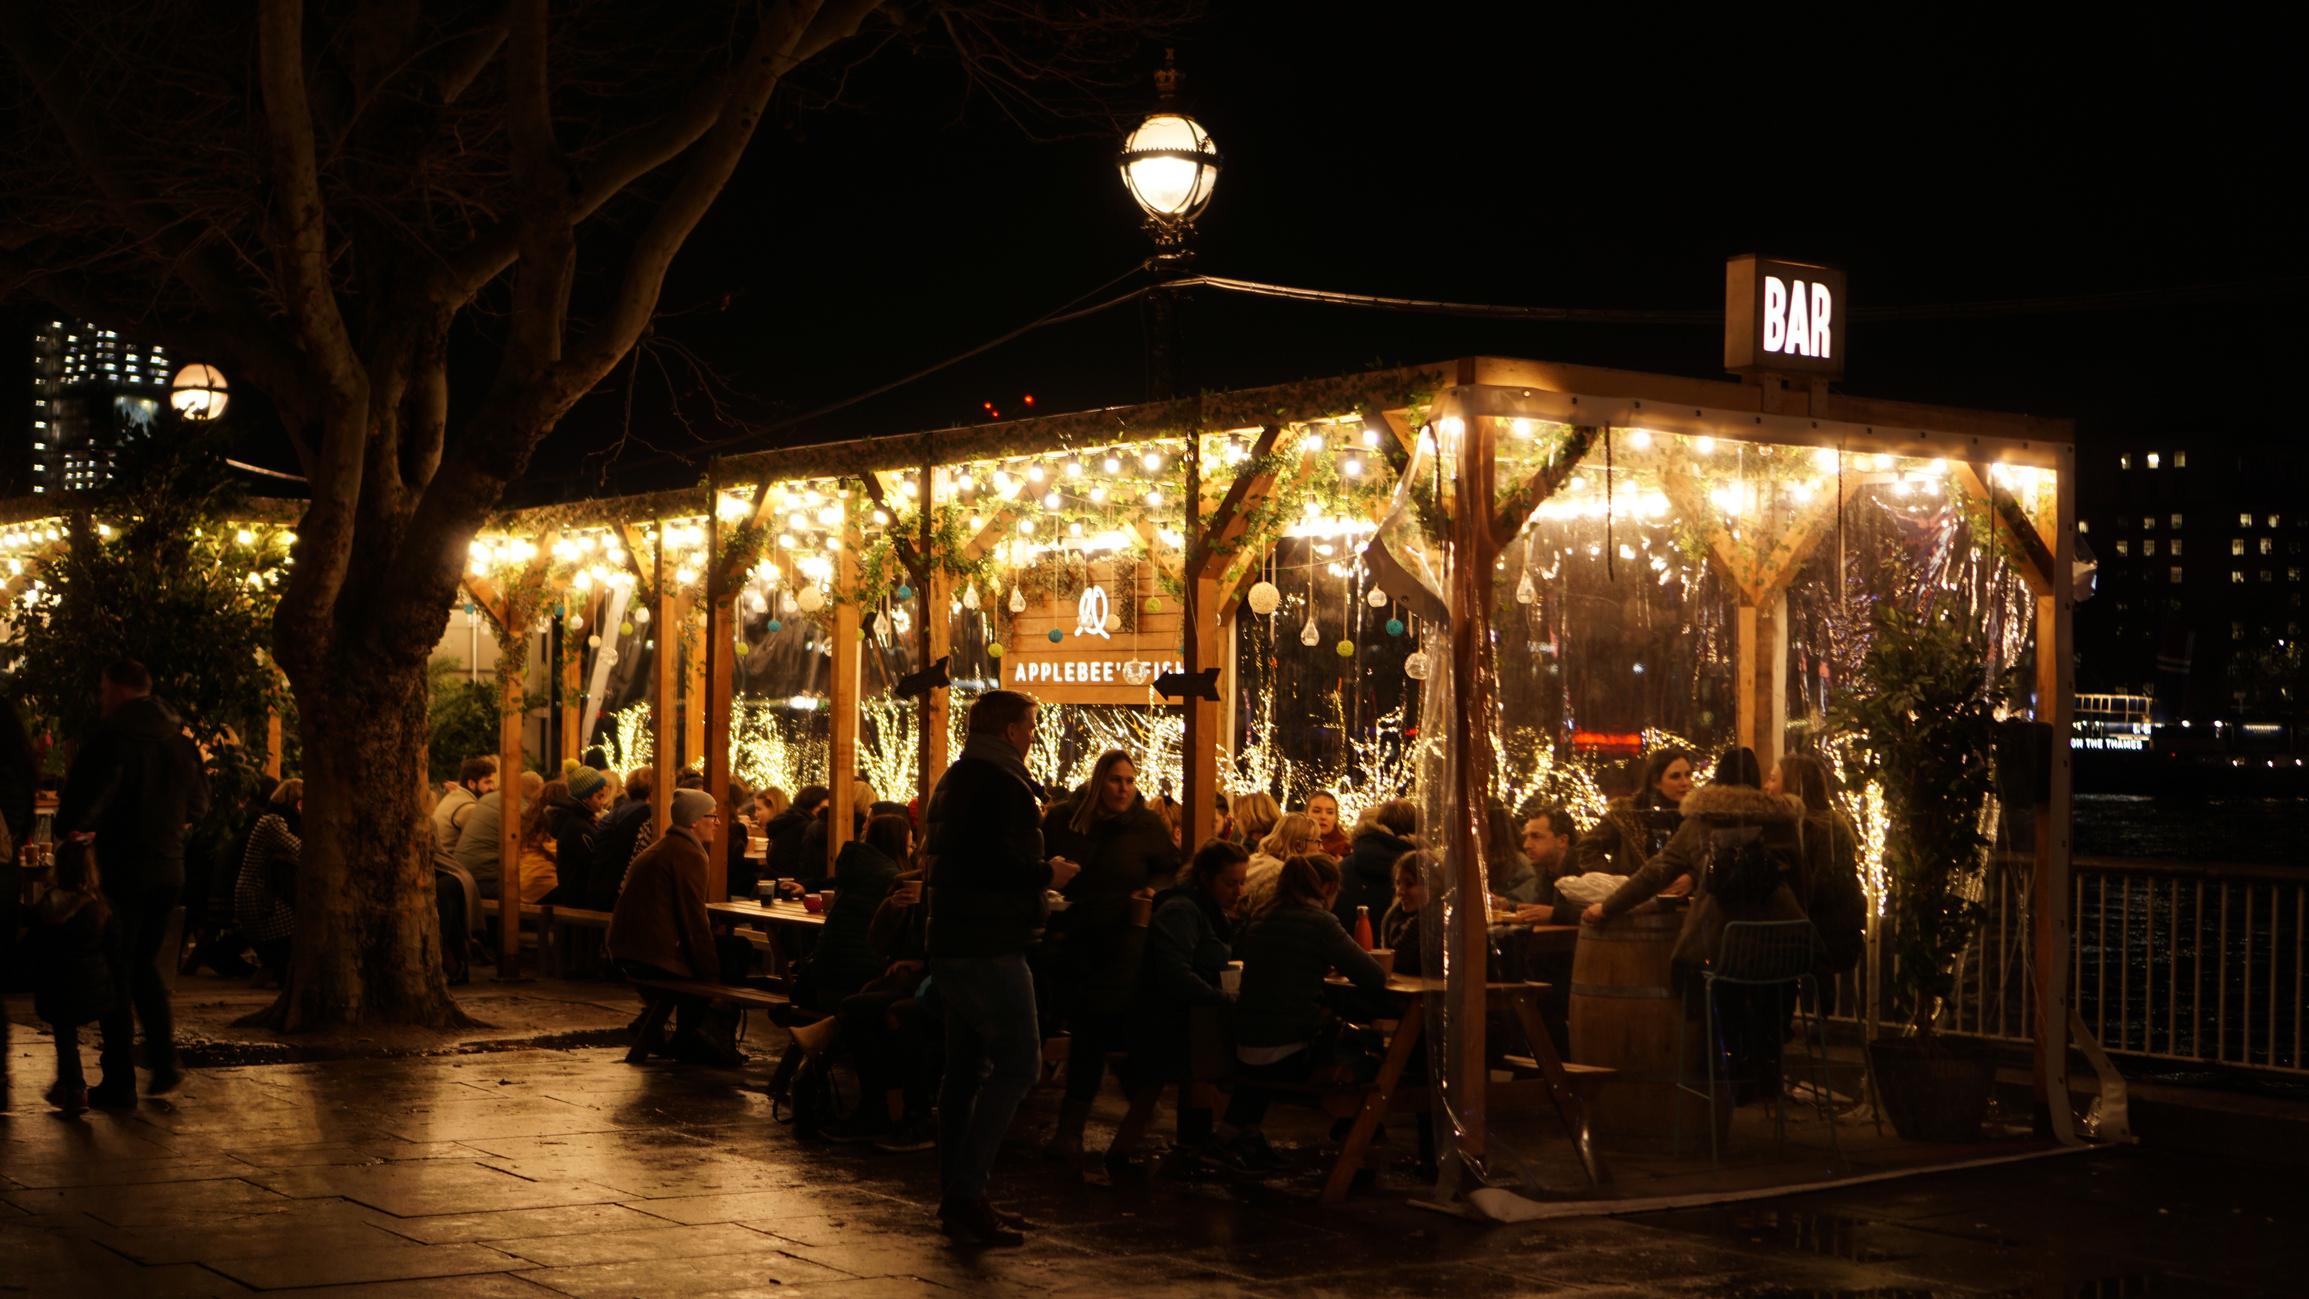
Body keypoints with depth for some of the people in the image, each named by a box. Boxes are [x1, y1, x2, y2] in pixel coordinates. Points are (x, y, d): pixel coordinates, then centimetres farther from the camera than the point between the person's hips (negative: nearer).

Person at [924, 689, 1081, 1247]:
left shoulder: (953, 780, 19)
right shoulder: (1001, 783, -13)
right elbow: (998, 863, -24)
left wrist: (1036, 873, 22)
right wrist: (1048, 874, -8)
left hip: (951, 944, 10)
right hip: (989, 947, -10)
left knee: (966, 1068, 13)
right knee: (1017, 1063, -10)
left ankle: (954, 1197, 16)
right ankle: (967, 1193, -14)